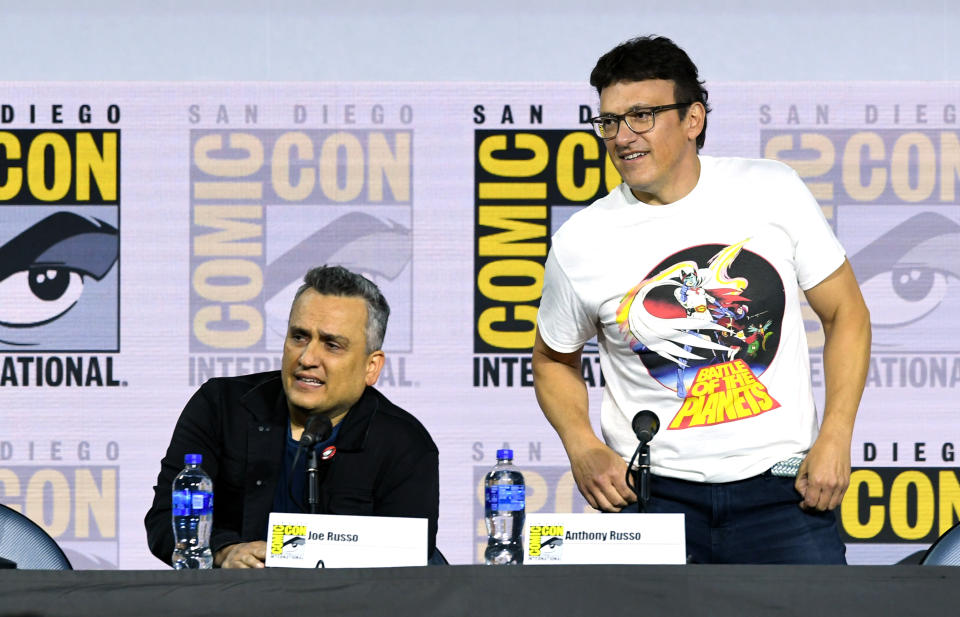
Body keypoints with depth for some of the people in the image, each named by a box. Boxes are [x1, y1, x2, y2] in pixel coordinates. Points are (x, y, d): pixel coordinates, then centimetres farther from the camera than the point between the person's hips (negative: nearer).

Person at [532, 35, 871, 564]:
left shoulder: (772, 190, 1)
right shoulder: (580, 243, 0)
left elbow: (845, 314, 9)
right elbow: (554, 361, 17)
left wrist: (834, 440, -2)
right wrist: (583, 450, -2)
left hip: (779, 488, 0)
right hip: (652, 495, 0)